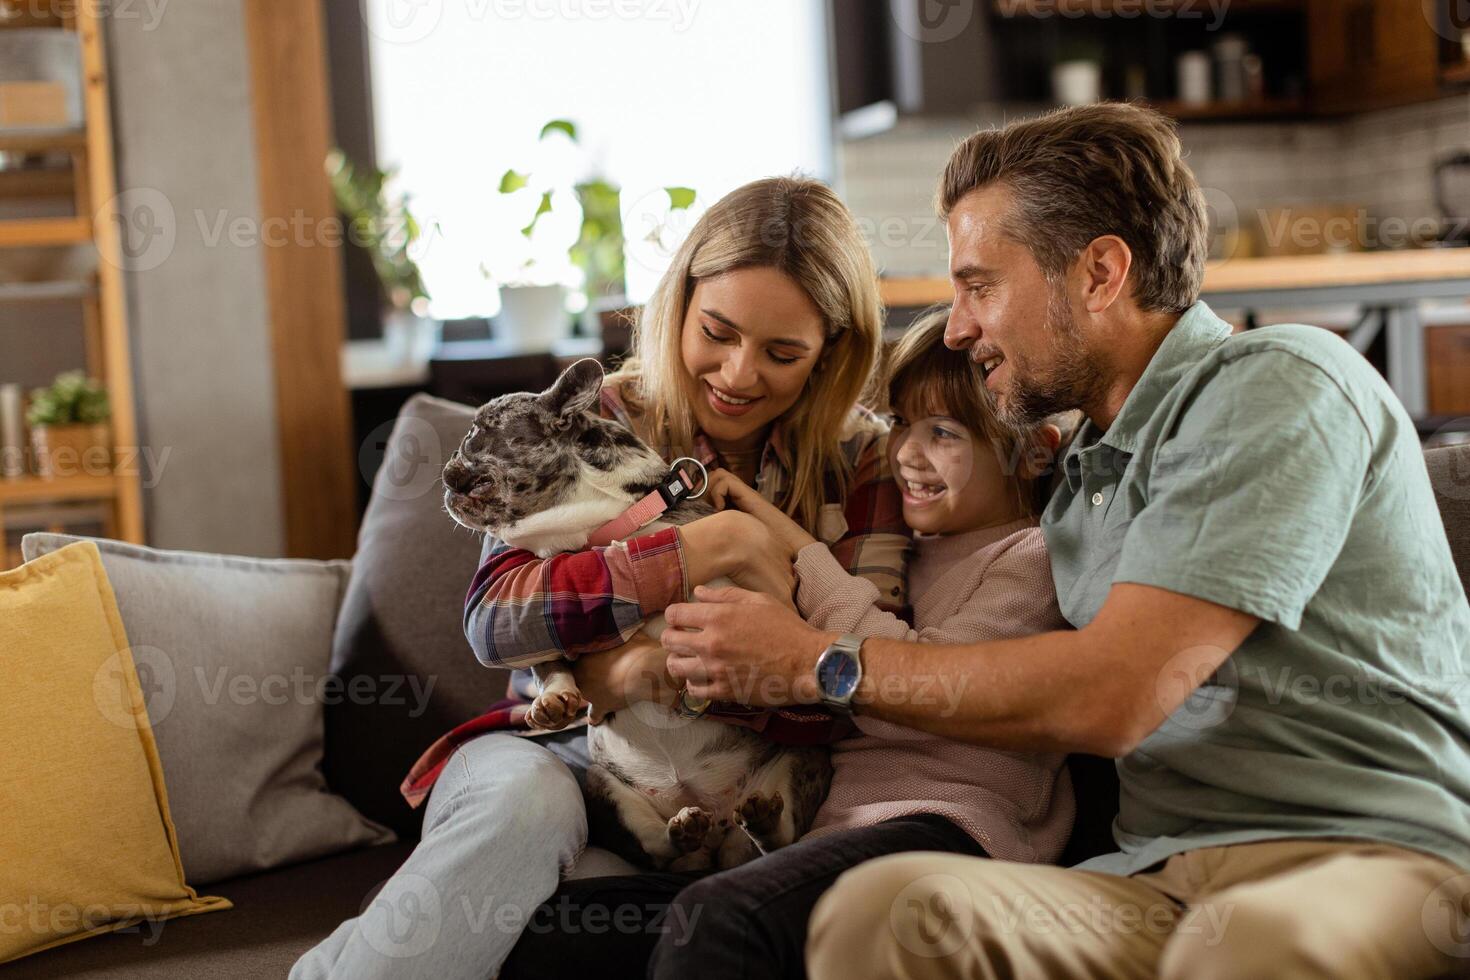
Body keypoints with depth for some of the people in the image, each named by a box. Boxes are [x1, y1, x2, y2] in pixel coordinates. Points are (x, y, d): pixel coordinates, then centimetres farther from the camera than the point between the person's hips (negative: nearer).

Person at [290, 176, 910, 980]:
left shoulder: (861, 462, 2)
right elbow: (495, 619, -15)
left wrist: (629, 673, -20)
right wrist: (718, 547, -20)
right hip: (560, 750, 0)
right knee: (524, 798, -36)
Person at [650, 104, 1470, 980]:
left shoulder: (1278, 385, -4)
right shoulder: (1086, 477, 21)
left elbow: (1108, 697, -12)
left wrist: (815, 662, -3)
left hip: (1374, 855, -5)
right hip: (1160, 882, 6)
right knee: (881, 908, -25)